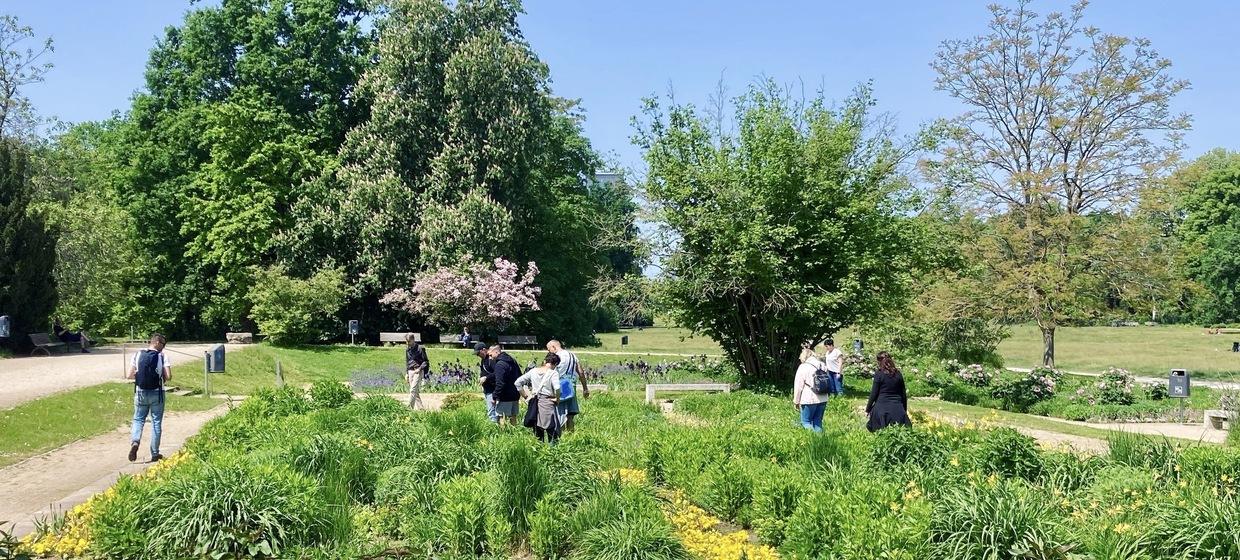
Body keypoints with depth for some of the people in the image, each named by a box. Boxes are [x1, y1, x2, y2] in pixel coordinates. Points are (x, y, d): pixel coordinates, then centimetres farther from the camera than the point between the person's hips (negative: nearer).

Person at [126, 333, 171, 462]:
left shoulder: (138, 355, 0)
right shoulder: (162, 357, -9)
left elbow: (129, 376, -1)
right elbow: (168, 377, -14)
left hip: (140, 392, 2)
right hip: (156, 393, -2)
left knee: (138, 419, 16)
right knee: (156, 422, 8)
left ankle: (134, 441, -12)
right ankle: (155, 454, 12)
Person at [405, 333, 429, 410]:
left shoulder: (420, 348, -8)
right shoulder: (407, 349, 12)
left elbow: (426, 361, -5)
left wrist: (419, 369, -17)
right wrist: (406, 373, 15)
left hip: (418, 372, -7)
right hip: (410, 371, 7)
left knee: (413, 390, -15)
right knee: (416, 391, 8)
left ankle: (410, 407, -17)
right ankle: (419, 407, 13)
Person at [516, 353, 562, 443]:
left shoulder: (533, 371, 4)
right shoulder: (553, 373, -10)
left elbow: (517, 383, 5)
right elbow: (557, 388, -26)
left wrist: (526, 396, 10)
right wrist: (557, 399, -9)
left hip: (535, 405, 5)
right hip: (548, 403, -5)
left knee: (537, 435, 15)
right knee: (552, 433, 4)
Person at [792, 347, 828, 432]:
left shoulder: (803, 367, -7)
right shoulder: (822, 365, 11)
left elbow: (798, 386, -6)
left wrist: (796, 401, 2)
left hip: (809, 400, -6)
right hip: (822, 399, 6)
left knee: (805, 422, 0)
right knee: (818, 422, 12)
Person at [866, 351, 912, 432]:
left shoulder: (879, 374, -4)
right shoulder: (898, 374, 7)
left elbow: (873, 394, -3)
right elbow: (904, 394, 12)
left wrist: (867, 409, 7)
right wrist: (905, 410, 22)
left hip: (882, 408, -3)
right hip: (897, 408, 3)